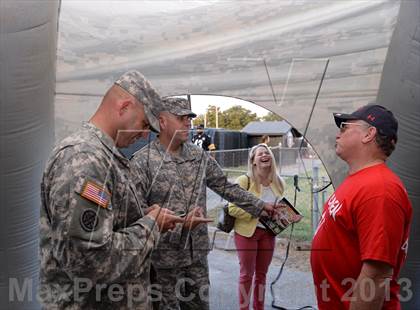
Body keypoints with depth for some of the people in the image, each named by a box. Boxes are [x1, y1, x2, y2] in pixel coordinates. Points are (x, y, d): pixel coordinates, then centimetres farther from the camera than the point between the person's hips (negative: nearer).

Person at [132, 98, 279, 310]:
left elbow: (226, 187, 14)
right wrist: (177, 225, -24)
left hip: (197, 255, 5)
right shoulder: (143, 161, -13)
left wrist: (259, 206, 13)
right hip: (163, 260, -5)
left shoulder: (199, 156, 5)